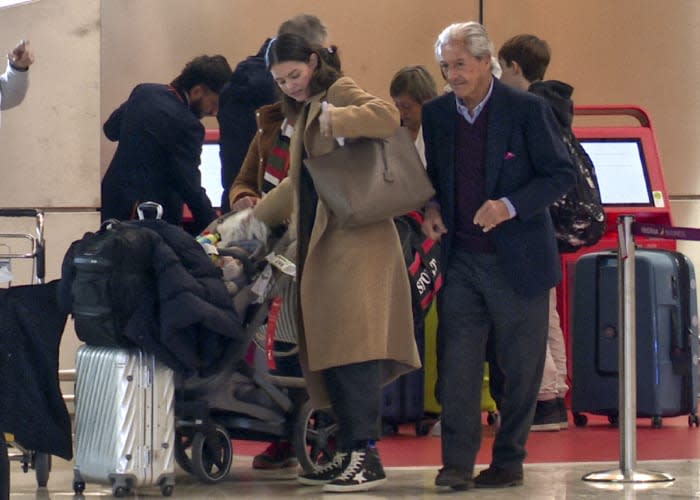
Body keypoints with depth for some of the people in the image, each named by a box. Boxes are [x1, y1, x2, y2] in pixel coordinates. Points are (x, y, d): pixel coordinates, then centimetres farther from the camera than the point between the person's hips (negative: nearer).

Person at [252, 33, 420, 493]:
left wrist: (331, 121, -24)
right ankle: (348, 454, 8)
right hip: (321, 246, 9)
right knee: (330, 354, 5)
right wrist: (252, 220, 41)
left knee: (355, 348, -15)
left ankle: (368, 455, -18)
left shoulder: (340, 92, -1)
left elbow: (387, 116, -22)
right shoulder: (306, 111, 25)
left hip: (356, 242, -9)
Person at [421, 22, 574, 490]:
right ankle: (457, 463, -4)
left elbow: (562, 174, -8)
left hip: (517, 260, -3)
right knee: (456, 362, -5)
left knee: (518, 367, 5)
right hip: (461, 259, 3)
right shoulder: (436, 114, 5)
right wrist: (431, 208, -2)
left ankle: (509, 460, 16)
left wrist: (510, 206, -20)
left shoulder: (527, 109, -9)